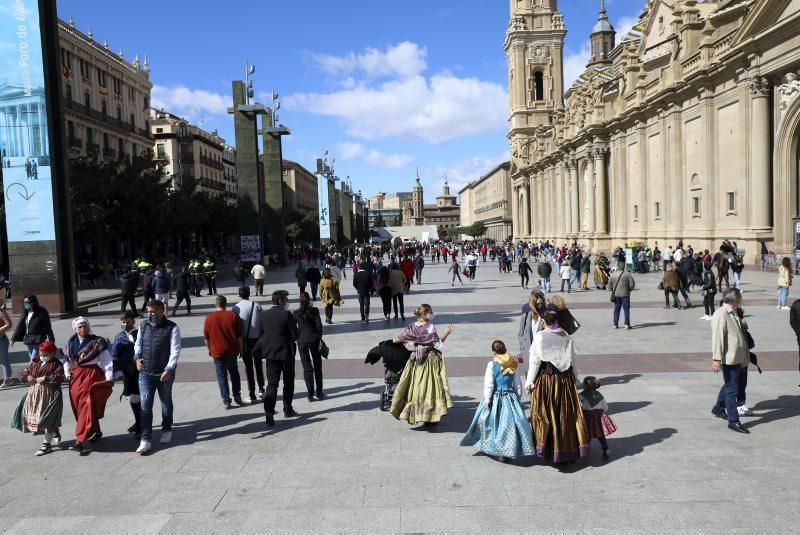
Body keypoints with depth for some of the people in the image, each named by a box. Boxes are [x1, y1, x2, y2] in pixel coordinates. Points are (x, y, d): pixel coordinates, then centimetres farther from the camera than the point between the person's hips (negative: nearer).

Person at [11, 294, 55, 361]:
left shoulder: (42, 312, -8)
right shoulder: (26, 313, 10)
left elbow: (47, 327, -8)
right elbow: (20, 326, 13)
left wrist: (51, 339, -11)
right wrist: (14, 338, 10)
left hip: (38, 341, -7)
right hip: (28, 341, 7)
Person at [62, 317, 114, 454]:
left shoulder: (97, 342, -5)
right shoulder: (70, 344, 10)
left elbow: (106, 360, -6)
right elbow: (66, 360, 22)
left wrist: (109, 377, -10)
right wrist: (67, 374, 9)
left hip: (93, 375, -6)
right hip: (76, 377, 6)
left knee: (88, 406, -12)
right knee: (79, 407, 11)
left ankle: (80, 441, -13)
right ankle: (97, 431, 29)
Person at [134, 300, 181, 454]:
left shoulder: (172, 328, -9)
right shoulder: (143, 326, 6)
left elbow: (175, 351, -14)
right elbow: (138, 344, 19)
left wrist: (169, 369, -23)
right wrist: (137, 358, 0)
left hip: (164, 374, -3)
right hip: (145, 373, 3)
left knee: (166, 402, 16)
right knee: (145, 404, -5)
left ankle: (166, 430, 36)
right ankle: (145, 440, -2)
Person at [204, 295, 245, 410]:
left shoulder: (209, 318, -4)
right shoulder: (233, 316, -4)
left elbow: (206, 337, 2)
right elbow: (240, 335, -1)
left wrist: (210, 349, 16)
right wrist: (240, 349, 10)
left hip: (217, 352, -1)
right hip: (232, 350, 1)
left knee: (222, 376, 5)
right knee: (234, 372, 19)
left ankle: (226, 401, 4)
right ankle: (237, 396, 17)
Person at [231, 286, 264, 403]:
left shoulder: (235, 308, -5)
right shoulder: (256, 306, -2)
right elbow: (263, 322, -2)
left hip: (244, 340, -1)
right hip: (257, 339, 1)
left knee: (248, 367, 6)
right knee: (258, 365, 18)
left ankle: (252, 395, 6)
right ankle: (261, 390, 18)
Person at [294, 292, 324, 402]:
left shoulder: (296, 313, -2)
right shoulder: (314, 310, -5)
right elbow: (319, 325, -6)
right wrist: (319, 338, 5)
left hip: (302, 340, 1)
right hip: (313, 339, 0)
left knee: (307, 368, 6)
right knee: (317, 366, 13)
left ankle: (310, 394, 4)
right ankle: (319, 393, 17)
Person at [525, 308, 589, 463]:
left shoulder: (539, 337, -11)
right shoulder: (566, 336, -1)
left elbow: (534, 361, -9)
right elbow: (572, 359, 5)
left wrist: (529, 381, -2)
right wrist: (574, 378, 17)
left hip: (545, 377, -3)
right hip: (565, 377, 3)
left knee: (544, 413, 7)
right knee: (566, 413, 11)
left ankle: (545, 448, 13)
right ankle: (568, 448, 18)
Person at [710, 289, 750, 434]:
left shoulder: (733, 314, 15)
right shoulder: (720, 314, -17)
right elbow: (717, 337, -21)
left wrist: (744, 356, 29)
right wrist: (717, 359, -24)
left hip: (737, 358, 10)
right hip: (728, 358, -10)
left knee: (729, 385, 22)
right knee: (731, 389, -5)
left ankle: (719, 408, 40)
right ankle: (733, 421, 1)